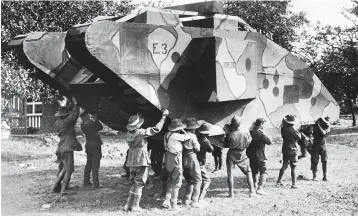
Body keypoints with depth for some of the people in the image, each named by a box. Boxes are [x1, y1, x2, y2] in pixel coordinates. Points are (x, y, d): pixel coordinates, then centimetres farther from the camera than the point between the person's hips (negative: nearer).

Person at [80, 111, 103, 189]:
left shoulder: (82, 125, 2)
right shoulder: (91, 123, -18)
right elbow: (101, 127, -4)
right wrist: (96, 119, 3)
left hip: (88, 145, 7)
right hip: (95, 145, -7)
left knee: (89, 164, 18)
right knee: (95, 165, -3)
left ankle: (86, 182, 21)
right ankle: (95, 183, -5)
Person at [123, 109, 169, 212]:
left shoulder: (129, 133, 1)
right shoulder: (141, 132, -16)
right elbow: (156, 129, -14)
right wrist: (164, 117, -7)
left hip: (131, 161, 6)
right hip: (141, 161, -6)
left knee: (133, 184, 16)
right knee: (139, 184, 3)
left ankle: (128, 205, 14)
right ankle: (135, 206, 5)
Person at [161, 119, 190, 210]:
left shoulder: (167, 135, 6)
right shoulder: (176, 135, -18)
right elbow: (187, 137, -12)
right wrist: (183, 131, 3)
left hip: (168, 157, 8)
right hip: (176, 158, -8)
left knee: (170, 180, 18)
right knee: (176, 182, 2)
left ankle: (167, 201, 13)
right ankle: (173, 204, 6)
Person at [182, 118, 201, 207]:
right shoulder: (192, 136, -13)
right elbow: (197, 149, -8)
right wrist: (198, 144, 9)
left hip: (184, 159, 7)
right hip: (192, 159, -7)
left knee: (190, 181, 20)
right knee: (198, 181, 4)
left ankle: (186, 200, 17)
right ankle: (194, 201, 0)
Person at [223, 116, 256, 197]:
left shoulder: (230, 135, -22)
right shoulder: (246, 133, -14)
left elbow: (225, 145, -8)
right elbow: (248, 143, 0)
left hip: (231, 156, -2)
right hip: (242, 156, 2)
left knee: (230, 174, 9)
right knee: (248, 173, 14)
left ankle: (231, 193, 7)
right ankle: (252, 192, 12)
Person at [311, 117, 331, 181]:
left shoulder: (327, 127, -4)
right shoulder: (316, 125, 0)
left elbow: (324, 133, -22)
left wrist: (319, 126, -24)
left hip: (323, 145, 0)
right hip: (315, 145, 0)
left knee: (324, 161, -2)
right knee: (314, 161, -1)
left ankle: (325, 176, 3)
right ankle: (314, 176, 5)